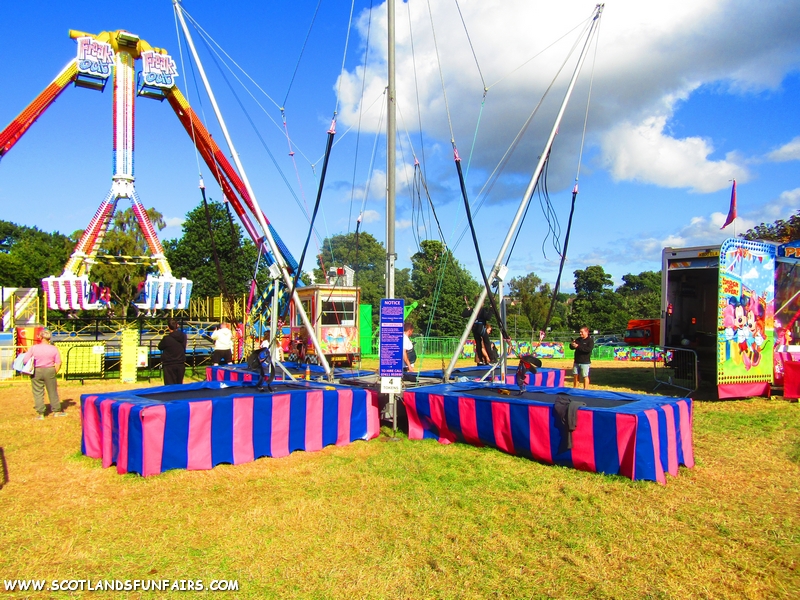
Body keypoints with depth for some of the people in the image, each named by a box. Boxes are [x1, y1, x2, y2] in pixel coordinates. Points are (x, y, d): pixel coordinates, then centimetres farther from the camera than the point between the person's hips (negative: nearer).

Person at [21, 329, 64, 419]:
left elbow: (25, 360, -7)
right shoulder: (54, 349, -5)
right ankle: (56, 411, 20)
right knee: (53, 391, 12)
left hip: (36, 371, -1)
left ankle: (41, 413, 10)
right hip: (49, 371, 1)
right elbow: (58, 363, -4)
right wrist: (54, 372, 9)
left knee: (38, 392, 8)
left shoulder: (34, 348, -9)